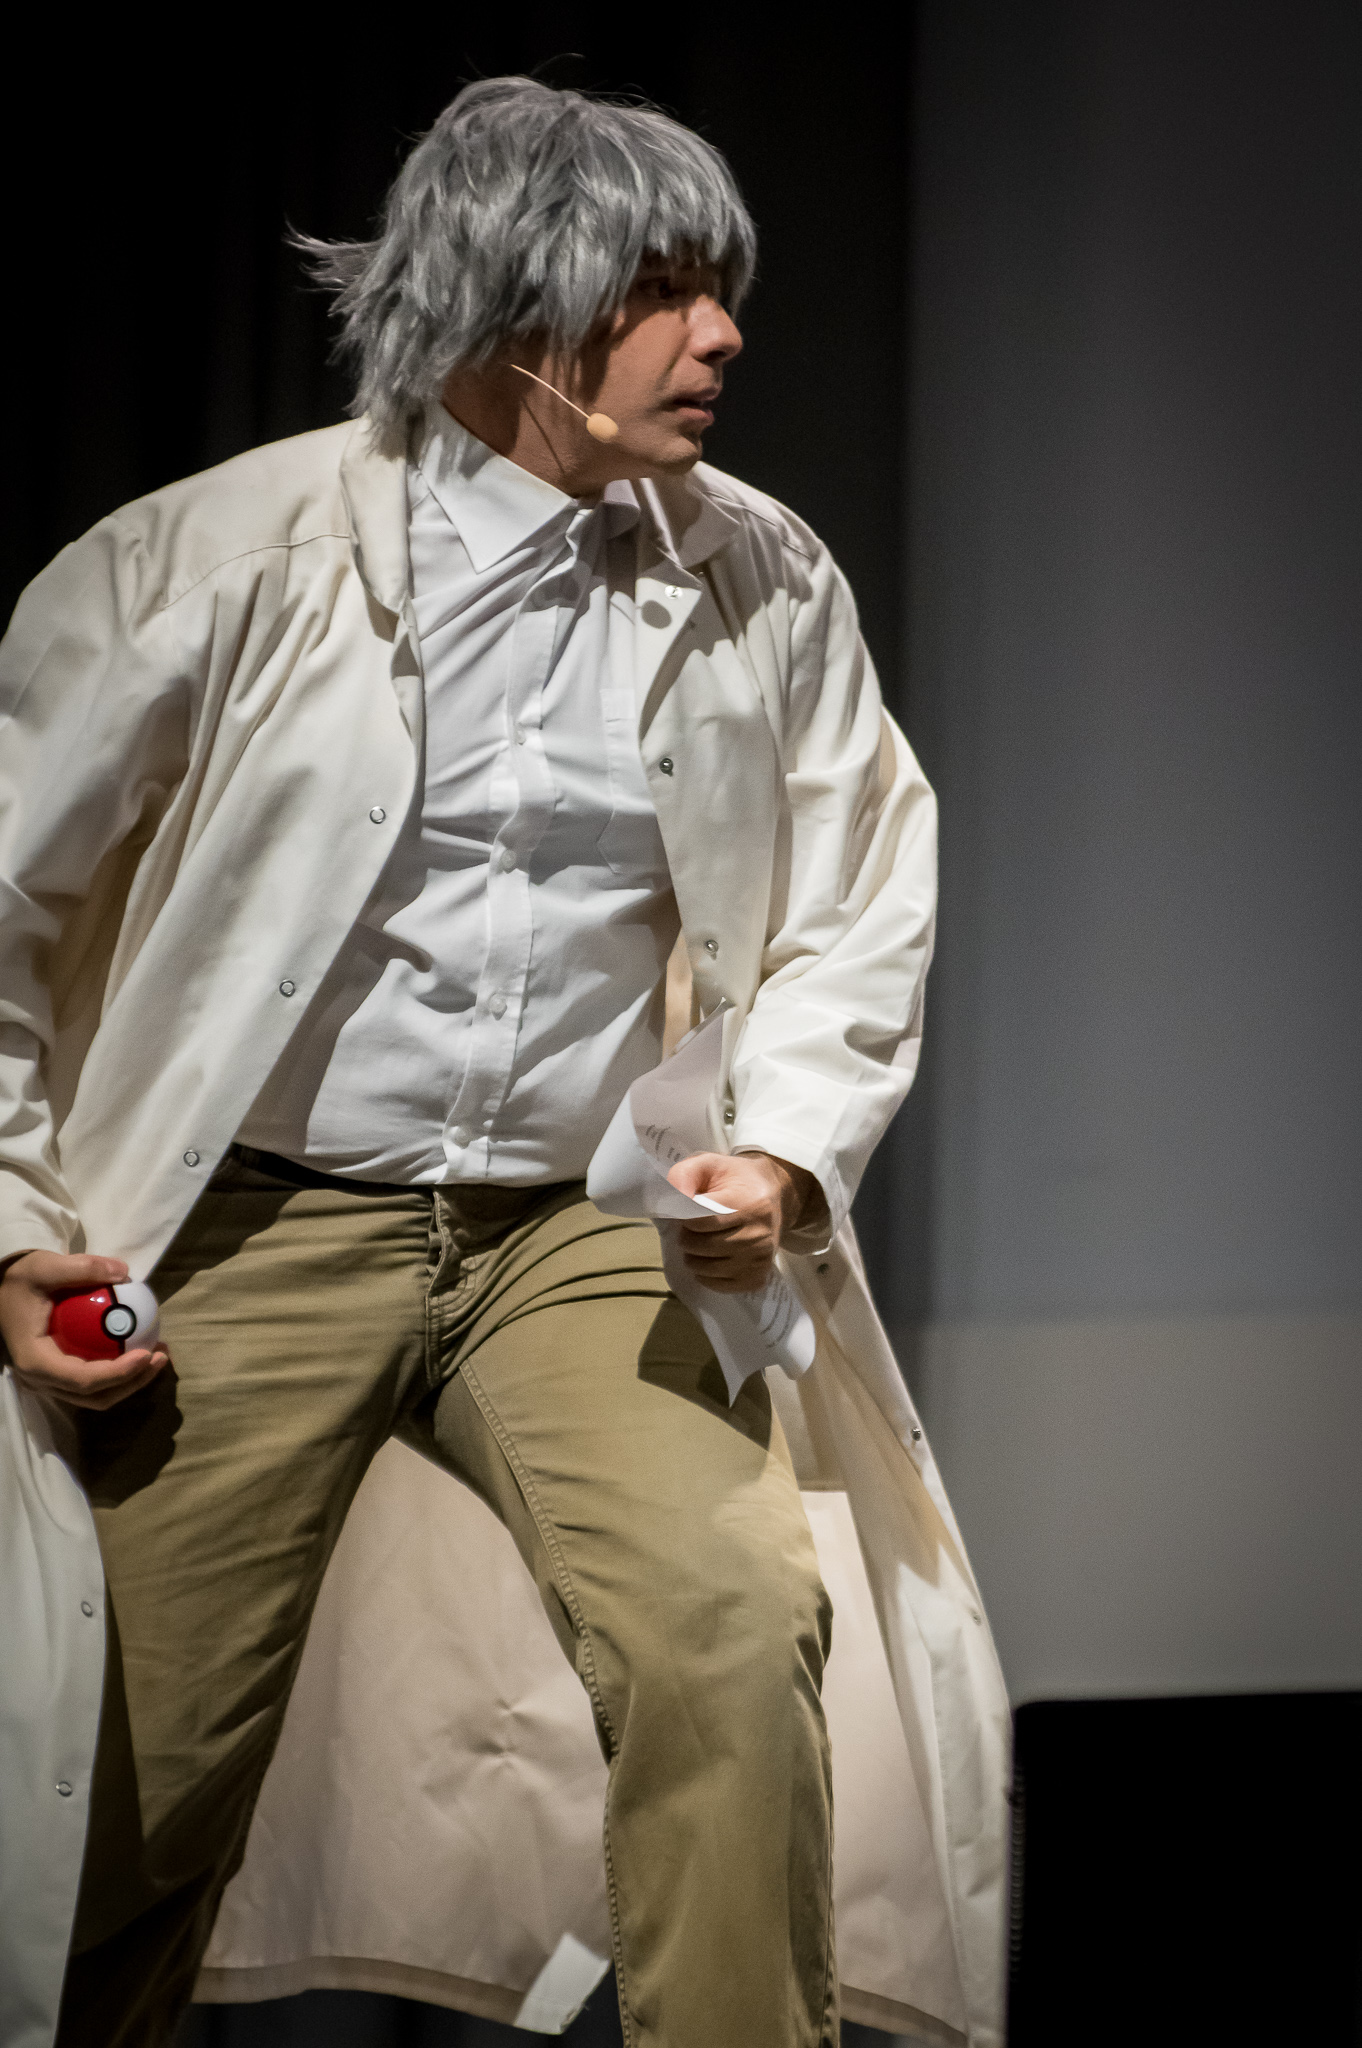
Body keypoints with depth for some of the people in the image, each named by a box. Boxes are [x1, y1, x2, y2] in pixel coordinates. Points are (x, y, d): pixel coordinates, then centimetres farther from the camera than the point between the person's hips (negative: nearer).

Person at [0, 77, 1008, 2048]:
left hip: (581, 1225, 2)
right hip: (256, 1223, -2)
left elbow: (860, 907, 14)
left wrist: (786, 1154, -3)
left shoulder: (766, 581, 4)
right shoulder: (220, 554, -6)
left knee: (734, 1634, -23)